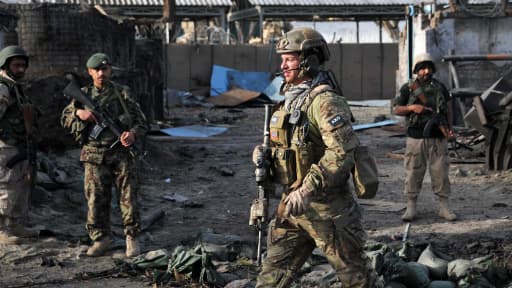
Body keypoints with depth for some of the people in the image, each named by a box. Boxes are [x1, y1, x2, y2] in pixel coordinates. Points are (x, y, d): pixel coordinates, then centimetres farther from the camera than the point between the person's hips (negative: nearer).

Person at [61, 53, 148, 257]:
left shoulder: (122, 93, 4)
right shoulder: (83, 95, 10)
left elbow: (141, 121, 4)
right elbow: (65, 119, 13)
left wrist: (133, 133, -17)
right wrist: (78, 112, -8)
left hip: (122, 153, -2)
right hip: (95, 156, 2)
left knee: (128, 198, -1)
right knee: (96, 200, 3)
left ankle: (132, 238, 11)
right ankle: (101, 238, 17)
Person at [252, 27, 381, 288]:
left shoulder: (325, 102, -17)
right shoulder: (290, 100, 12)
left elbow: (341, 153, -27)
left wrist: (306, 190, -28)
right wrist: (265, 153, 2)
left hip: (326, 207, -8)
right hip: (292, 203, 9)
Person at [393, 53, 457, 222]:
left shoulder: (440, 88, 7)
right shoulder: (408, 88, 2)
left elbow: (447, 111, 10)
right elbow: (396, 109, 3)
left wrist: (447, 130, -4)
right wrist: (412, 108, -14)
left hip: (437, 138, 1)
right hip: (415, 138, -1)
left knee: (440, 172, 2)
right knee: (413, 172, 3)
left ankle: (444, 207, 10)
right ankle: (411, 207, 11)